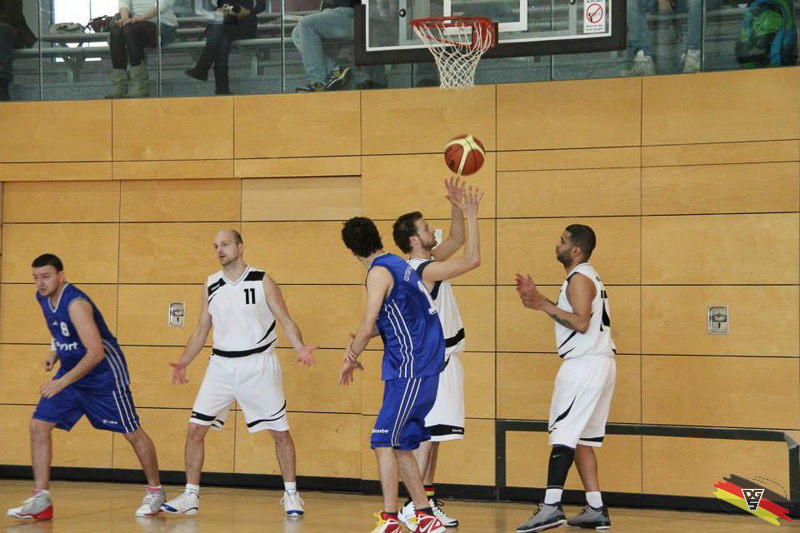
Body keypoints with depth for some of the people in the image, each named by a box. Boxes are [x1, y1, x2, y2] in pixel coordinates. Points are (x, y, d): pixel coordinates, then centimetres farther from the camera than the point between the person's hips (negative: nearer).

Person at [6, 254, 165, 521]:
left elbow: (96, 352, -33)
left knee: (132, 432, 3)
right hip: (70, 370, 8)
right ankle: (41, 500, -3)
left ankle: (155, 492, 21)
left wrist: (63, 382, -35)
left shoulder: (75, 304, -27)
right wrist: (54, 352, 4)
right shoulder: (43, 297, -2)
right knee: (38, 426, -5)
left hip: (104, 372, -8)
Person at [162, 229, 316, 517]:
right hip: (222, 364, 3)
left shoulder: (262, 282, -5)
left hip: (259, 364, -3)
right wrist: (183, 362, 6)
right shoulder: (211, 285, 7)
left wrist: (300, 348, -21)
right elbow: (201, 330, 15)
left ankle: (291, 493, 18)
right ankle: (191, 496, 4)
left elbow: (286, 321, -5)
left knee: (280, 432, 2)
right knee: (195, 429, -5)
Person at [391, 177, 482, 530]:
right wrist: (471, 214, -15)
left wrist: (456, 207, 8)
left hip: (441, 359, 10)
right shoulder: (425, 270, -18)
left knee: (433, 435, 12)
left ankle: (428, 502, 16)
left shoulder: (428, 263, 10)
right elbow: (473, 259, -21)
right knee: (428, 434, -11)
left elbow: (457, 240, 22)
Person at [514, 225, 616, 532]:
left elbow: (581, 323, -22)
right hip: (596, 364, 11)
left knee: (563, 435, -14)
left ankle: (551, 507, -21)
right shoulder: (585, 276, 20)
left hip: (585, 365, -11)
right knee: (581, 439, 12)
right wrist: (540, 301, 17)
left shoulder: (579, 278, -12)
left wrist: (544, 306, -18)